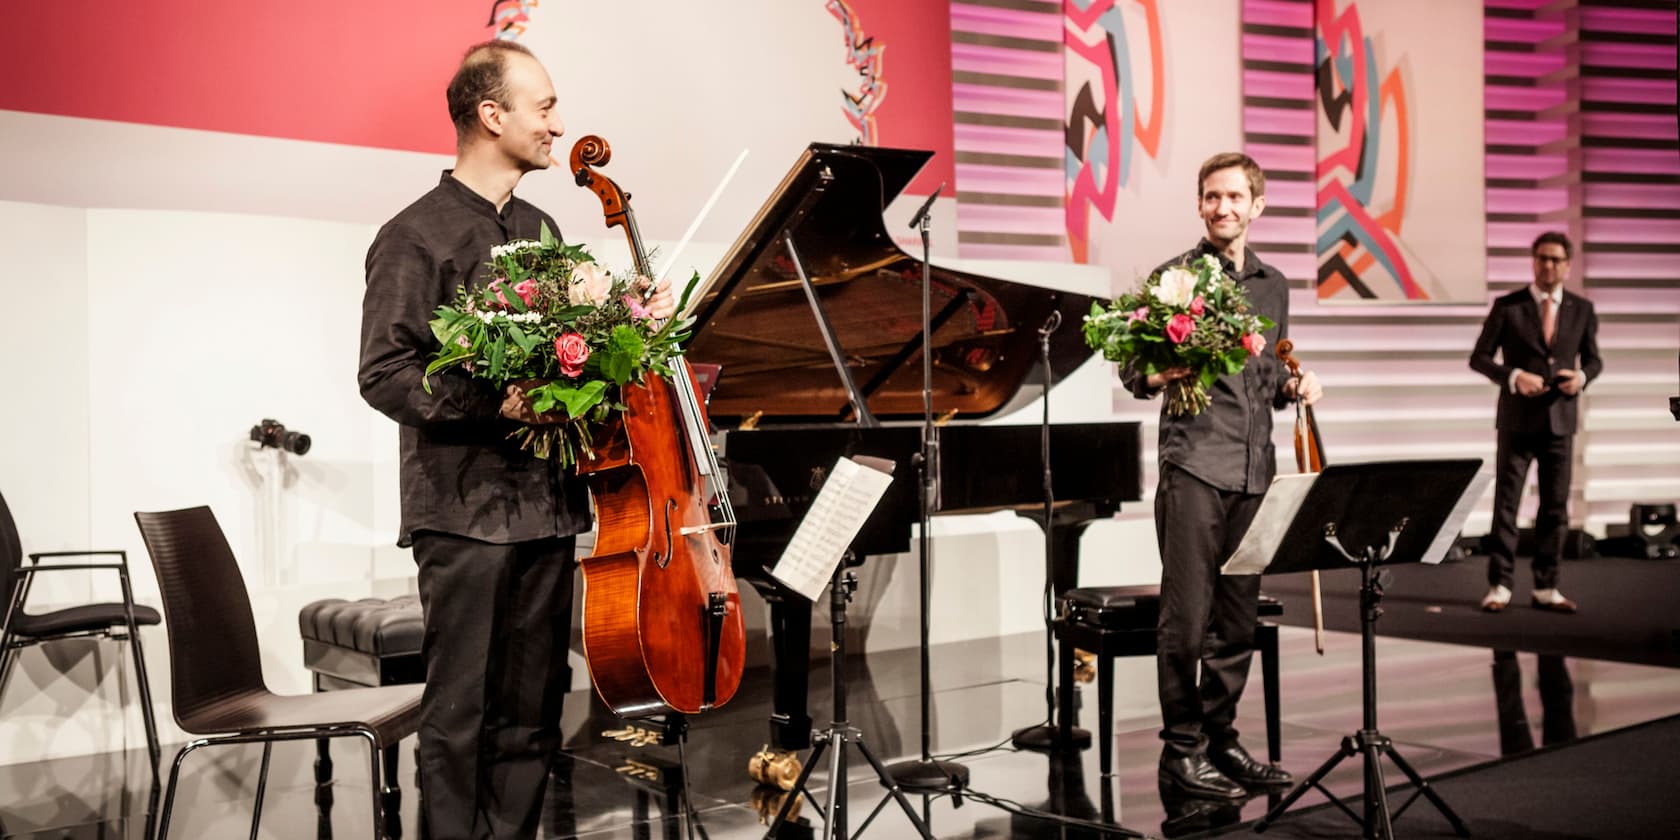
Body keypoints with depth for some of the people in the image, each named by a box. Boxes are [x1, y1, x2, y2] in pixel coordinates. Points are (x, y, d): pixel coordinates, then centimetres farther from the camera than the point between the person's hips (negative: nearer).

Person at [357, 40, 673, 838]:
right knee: (460, 713, 1)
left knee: (532, 712, 11)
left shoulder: (540, 231, 16)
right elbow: (384, 374, -11)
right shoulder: (416, 236, -5)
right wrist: (491, 405, -22)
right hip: (465, 511, -6)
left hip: (547, 503, 7)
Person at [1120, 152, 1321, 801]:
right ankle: (1182, 749, 7)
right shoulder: (1174, 276, 0)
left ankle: (1221, 741, 21)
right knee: (1187, 615, -4)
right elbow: (1131, 370, -1)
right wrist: (1159, 377, -23)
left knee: (1238, 617, 10)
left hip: (1255, 468, 6)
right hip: (1194, 464, -5)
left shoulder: (1273, 286, 17)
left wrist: (1292, 387, 5)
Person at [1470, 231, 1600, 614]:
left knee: (1555, 507, 6)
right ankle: (1499, 586, 4)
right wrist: (1513, 376, -17)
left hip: (1561, 421, 3)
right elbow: (1479, 357, -1)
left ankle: (1546, 588, 14)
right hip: (1518, 420, -3)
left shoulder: (1582, 309, 7)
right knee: (1506, 503, -1)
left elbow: (1593, 359, 15)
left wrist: (1582, 376, -8)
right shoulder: (1507, 306, -1)